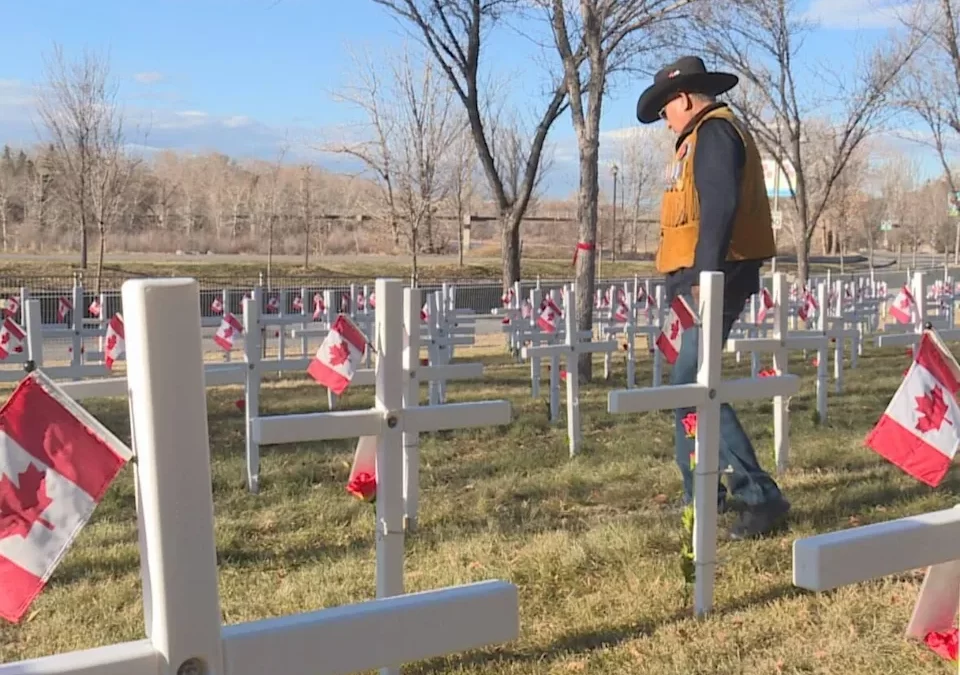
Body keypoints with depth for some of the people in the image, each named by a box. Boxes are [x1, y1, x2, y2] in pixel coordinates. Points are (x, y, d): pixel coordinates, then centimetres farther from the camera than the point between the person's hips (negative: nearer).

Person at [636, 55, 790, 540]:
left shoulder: (713, 131, -9)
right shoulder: (704, 135, 23)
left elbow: (720, 208, -22)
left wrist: (707, 276, -28)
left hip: (714, 277, -11)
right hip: (703, 278, 11)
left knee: (692, 387, -15)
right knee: (687, 385, 14)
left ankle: (759, 496, -11)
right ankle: (701, 495, 22)